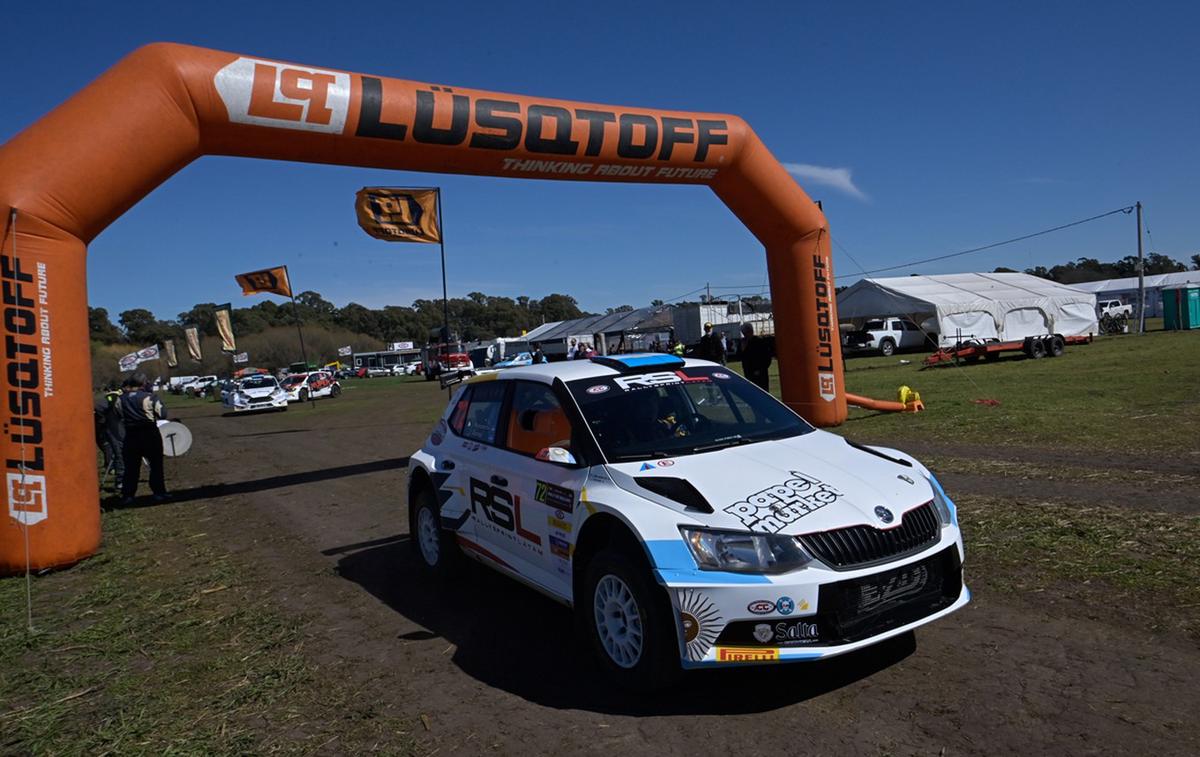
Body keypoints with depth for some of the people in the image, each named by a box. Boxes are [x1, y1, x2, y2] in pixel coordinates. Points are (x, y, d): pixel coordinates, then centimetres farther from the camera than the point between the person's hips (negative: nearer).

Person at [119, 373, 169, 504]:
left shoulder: (122, 399, 2)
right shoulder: (150, 397, -10)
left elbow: (119, 416, 10)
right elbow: (162, 414, -11)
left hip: (131, 435, 4)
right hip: (150, 434, -3)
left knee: (131, 467, 10)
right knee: (156, 465, 7)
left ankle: (127, 495, 11)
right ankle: (158, 493, 9)